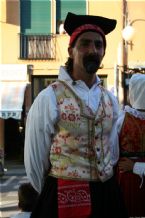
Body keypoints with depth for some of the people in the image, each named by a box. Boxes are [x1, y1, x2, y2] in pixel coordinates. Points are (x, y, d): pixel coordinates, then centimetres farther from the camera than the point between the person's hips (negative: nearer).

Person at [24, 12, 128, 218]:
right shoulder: (49, 98, -10)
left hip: (108, 195, 5)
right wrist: (53, 194, 7)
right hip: (64, 198, -5)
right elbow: (34, 158, -4)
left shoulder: (110, 100, 6)